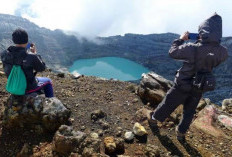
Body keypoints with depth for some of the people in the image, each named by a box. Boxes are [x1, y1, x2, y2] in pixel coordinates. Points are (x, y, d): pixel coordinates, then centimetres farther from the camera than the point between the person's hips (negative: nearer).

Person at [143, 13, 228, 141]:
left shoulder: (192, 48, -31)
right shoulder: (223, 52, -16)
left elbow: (172, 52, -15)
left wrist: (181, 39, -1)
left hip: (183, 85, -3)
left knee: (168, 104, 19)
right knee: (189, 112, 22)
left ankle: (154, 117, 43)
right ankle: (181, 133, 39)